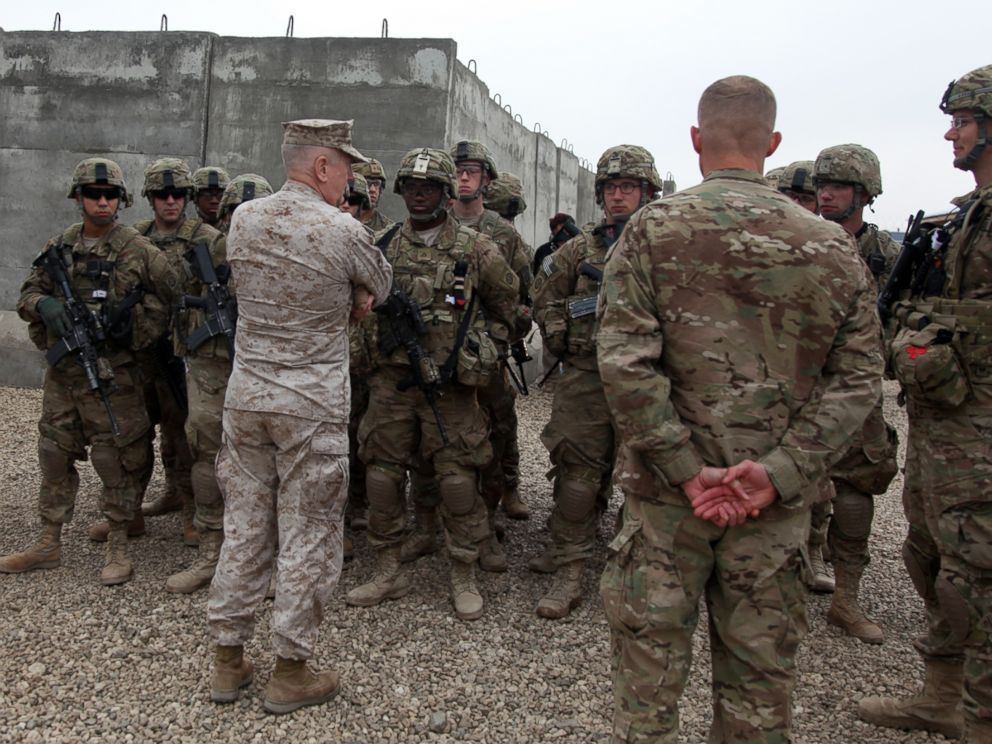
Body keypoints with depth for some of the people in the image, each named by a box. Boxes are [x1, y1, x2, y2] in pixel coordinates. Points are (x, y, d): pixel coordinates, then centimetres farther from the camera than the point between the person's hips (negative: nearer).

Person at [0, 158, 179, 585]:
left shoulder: (137, 250, -5)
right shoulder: (59, 248, 8)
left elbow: (172, 292, -1)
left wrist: (135, 326, -8)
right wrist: (44, 304, -11)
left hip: (111, 376, -5)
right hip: (62, 373, 5)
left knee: (115, 462, 2)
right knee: (54, 457, 13)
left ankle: (117, 547, 16)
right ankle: (49, 545, 27)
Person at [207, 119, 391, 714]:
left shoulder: (243, 219, 3)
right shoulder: (343, 230, -13)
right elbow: (379, 288, 4)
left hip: (246, 395, 6)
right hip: (313, 405, -5)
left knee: (244, 526, 15)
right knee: (309, 535, 6)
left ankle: (228, 661, 25)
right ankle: (290, 672, 15)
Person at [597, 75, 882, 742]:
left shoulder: (654, 229, -5)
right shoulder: (834, 247, 3)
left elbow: (625, 364, -15)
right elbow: (858, 379, -1)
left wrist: (686, 469, -11)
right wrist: (779, 471, -8)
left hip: (667, 491, -2)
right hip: (777, 501, 3)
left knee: (649, 667, 11)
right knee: (761, 676, 16)